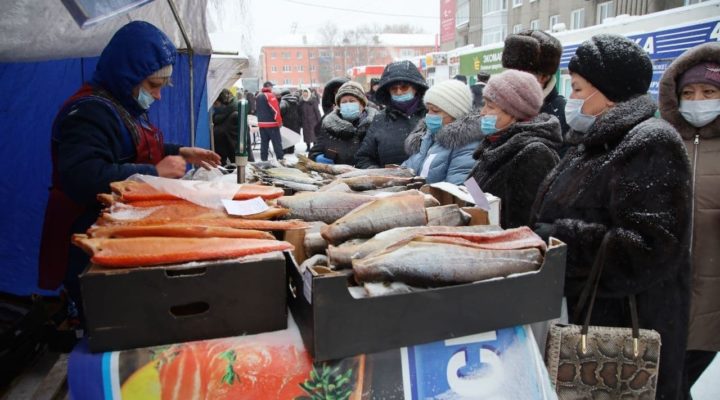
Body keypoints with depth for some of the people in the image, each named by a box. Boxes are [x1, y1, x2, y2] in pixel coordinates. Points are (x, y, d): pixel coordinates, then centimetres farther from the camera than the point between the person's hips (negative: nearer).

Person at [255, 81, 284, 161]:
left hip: (261, 123, 7)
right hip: (272, 123, -7)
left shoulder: (258, 96, 12)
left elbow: (256, 109, 19)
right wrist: (279, 121, -11)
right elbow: (275, 110, -16)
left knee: (264, 142, 10)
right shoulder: (270, 95, -12)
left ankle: (263, 159, 11)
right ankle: (280, 159, -3)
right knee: (277, 142, -3)